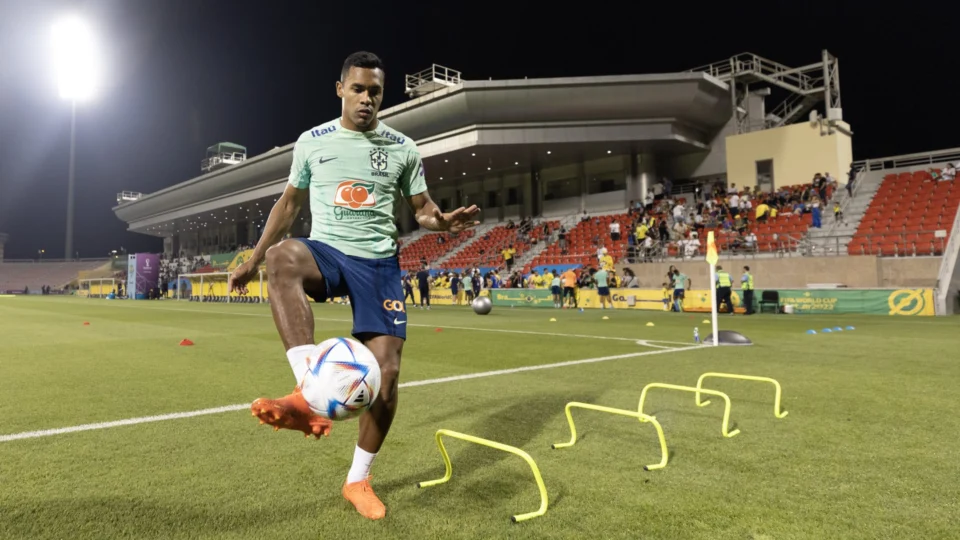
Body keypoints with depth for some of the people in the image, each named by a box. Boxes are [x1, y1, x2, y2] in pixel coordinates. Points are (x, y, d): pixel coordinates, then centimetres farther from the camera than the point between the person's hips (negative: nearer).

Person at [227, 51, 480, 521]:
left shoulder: (403, 148, 5)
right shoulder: (311, 142, 6)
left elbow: (421, 209, 9)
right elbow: (289, 203, 15)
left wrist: (444, 221, -16)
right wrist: (252, 261, 13)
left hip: (379, 263, 1)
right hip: (325, 252, 0)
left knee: (387, 371, -8)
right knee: (281, 257, -38)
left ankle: (358, 480, 13)